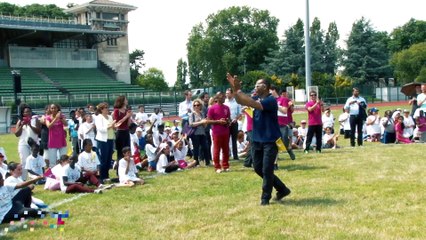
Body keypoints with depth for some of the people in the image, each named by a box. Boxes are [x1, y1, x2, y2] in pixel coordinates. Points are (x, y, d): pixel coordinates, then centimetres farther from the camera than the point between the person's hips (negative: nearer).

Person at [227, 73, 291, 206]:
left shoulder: (271, 100, -17)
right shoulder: (257, 98, 9)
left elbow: (253, 104, -31)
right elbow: (240, 101, -2)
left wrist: (238, 90, -27)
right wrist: (235, 88, -17)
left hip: (270, 140, -9)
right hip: (257, 140, 9)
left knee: (266, 170, -5)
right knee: (258, 168, 13)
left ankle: (265, 197, 9)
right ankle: (282, 189, 24)